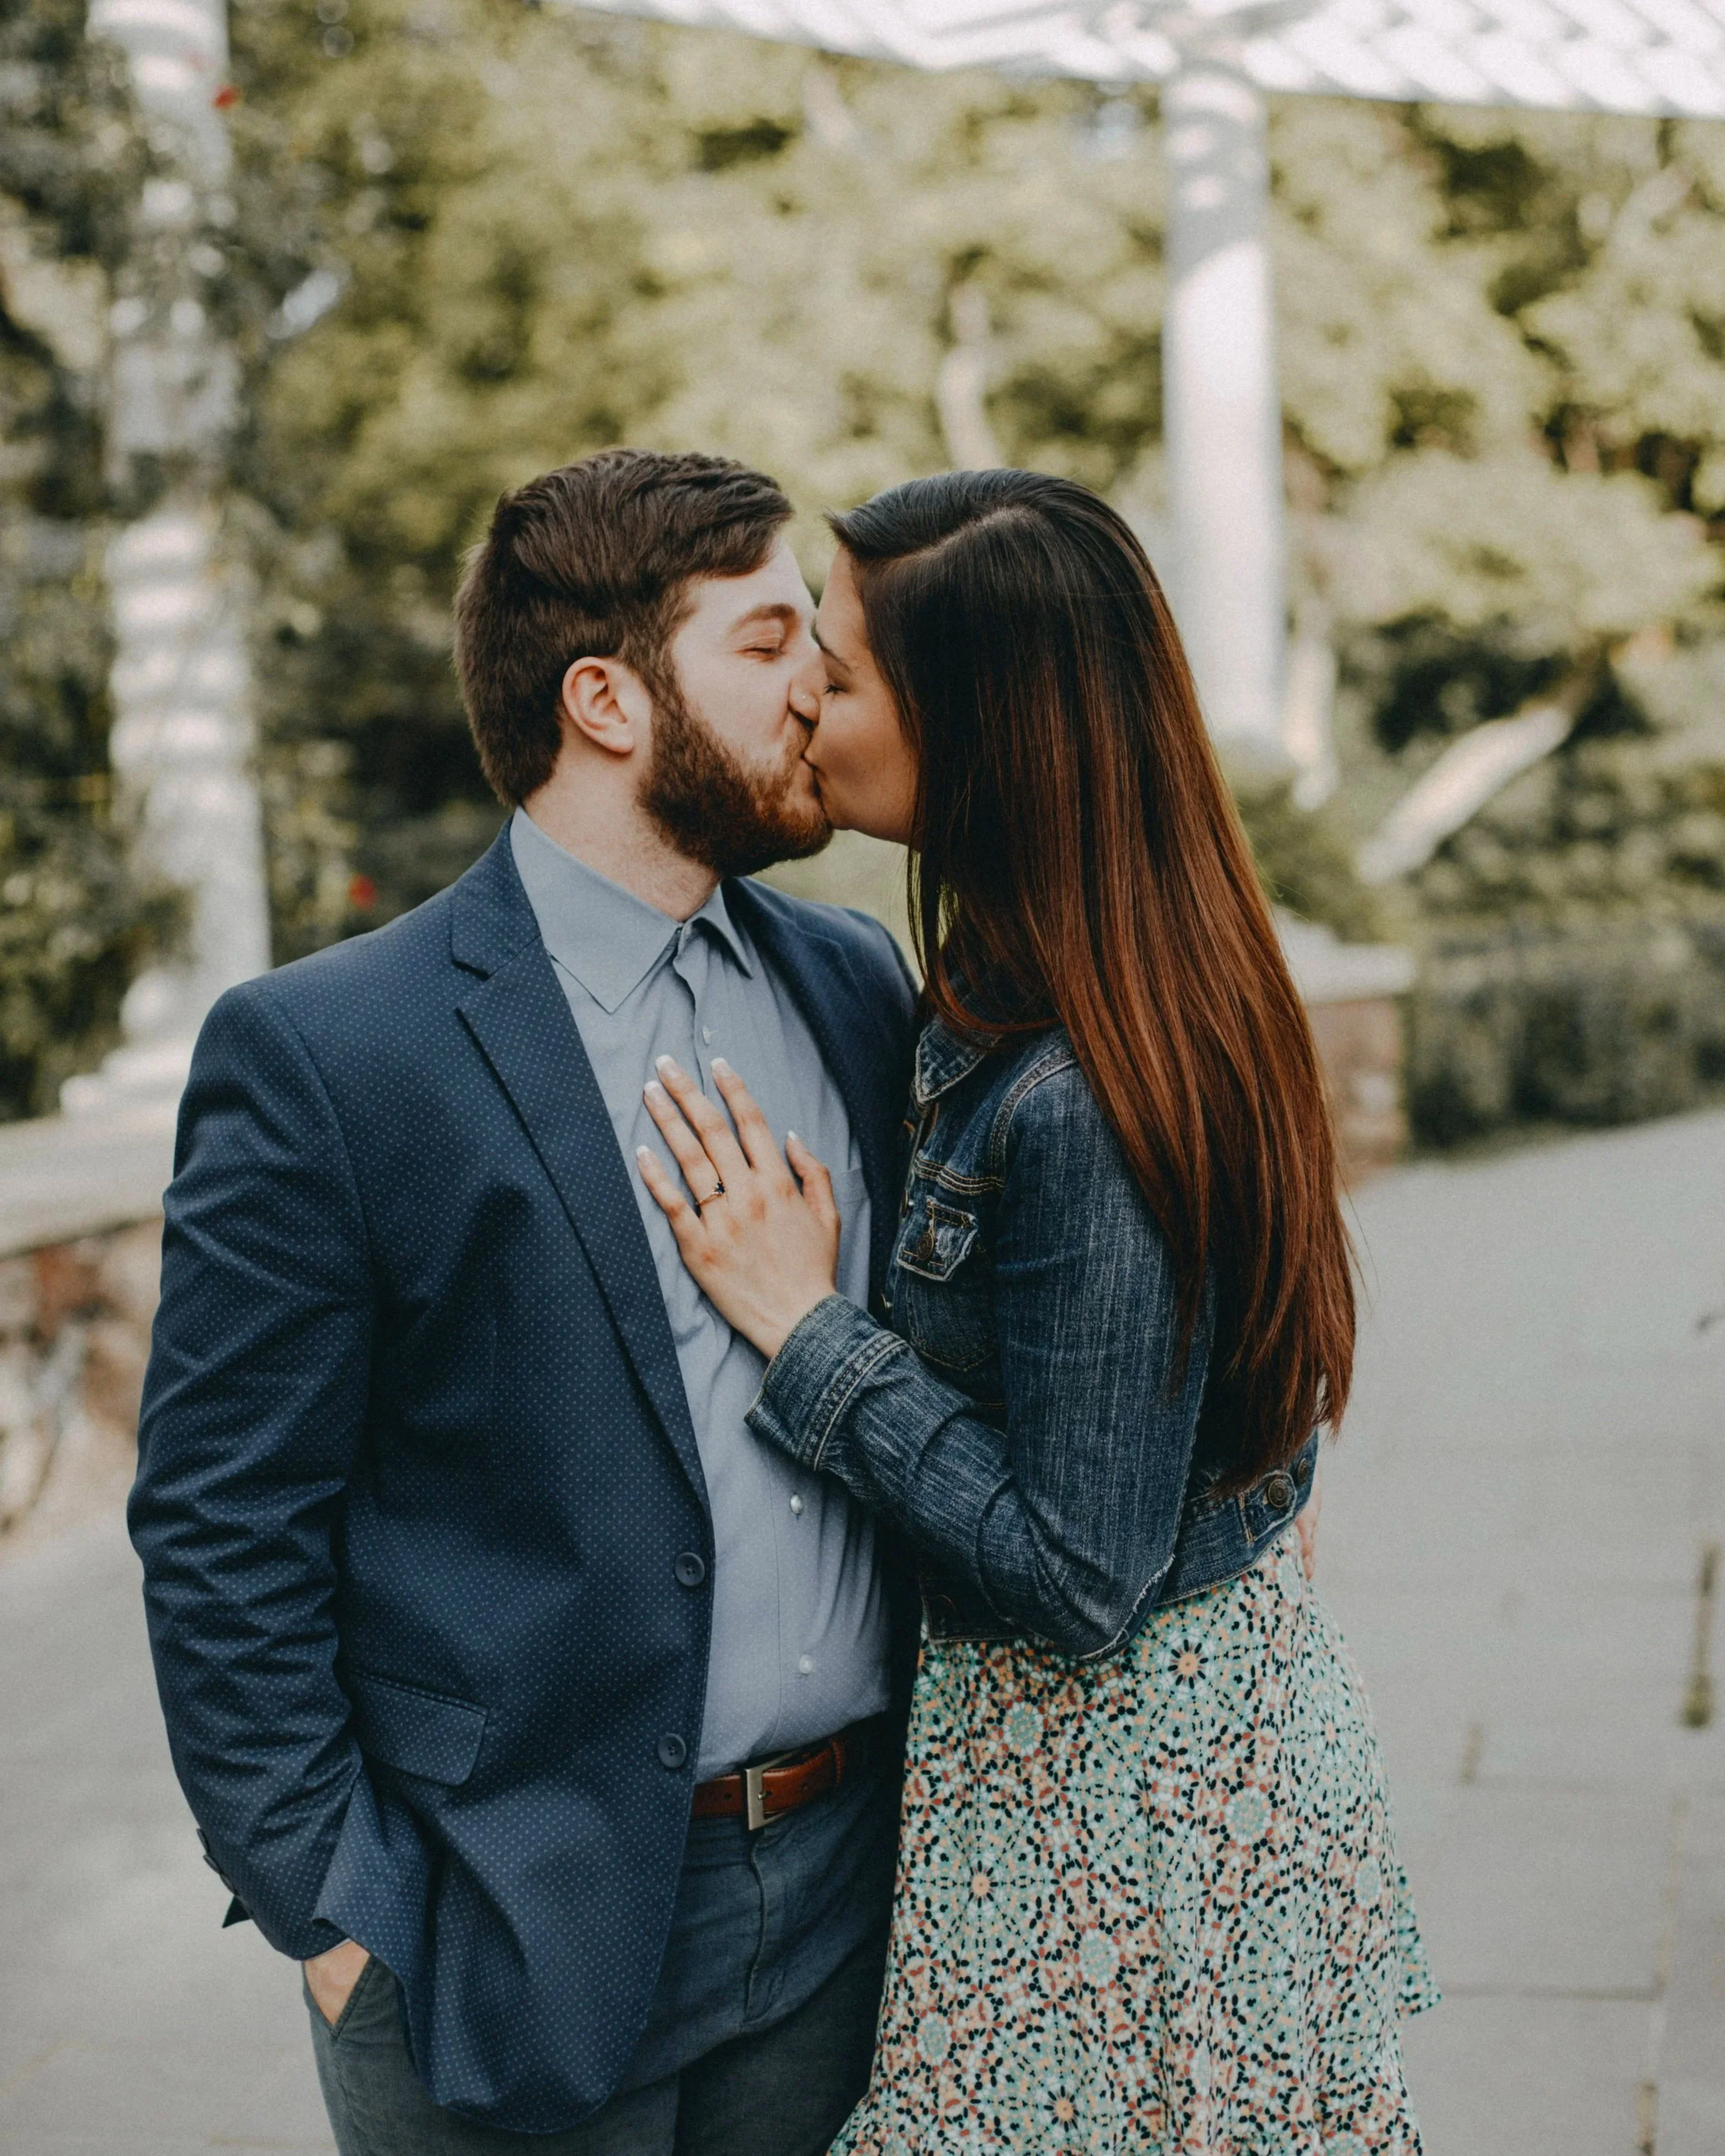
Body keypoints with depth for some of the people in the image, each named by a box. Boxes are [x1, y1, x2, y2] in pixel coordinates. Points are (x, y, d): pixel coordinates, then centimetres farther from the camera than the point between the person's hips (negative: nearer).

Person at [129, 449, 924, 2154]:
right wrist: (336, 1918, -10)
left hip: (855, 1889, 5)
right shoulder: (320, 1056, -13)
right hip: (531, 1945, -5)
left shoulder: (859, 986, 4)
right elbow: (222, 1539, -10)